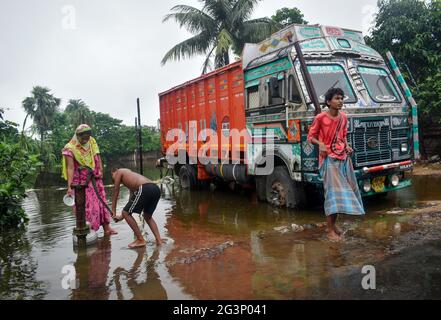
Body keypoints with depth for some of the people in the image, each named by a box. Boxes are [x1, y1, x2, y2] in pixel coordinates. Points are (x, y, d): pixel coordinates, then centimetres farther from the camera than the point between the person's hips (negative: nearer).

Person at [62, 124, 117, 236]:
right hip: (81, 182, -5)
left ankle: (106, 228, 18)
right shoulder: (70, 149, -16)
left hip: (95, 180, 5)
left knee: (101, 202, 9)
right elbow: (70, 168, -22)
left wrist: (100, 171, -7)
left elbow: (98, 157, 8)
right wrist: (69, 186, -29)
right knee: (85, 206, -4)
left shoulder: (92, 142, 0)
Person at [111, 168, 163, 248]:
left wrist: (113, 212, 27)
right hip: (156, 188, 8)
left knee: (126, 213, 8)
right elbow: (132, 199, 38)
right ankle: (158, 240, 17)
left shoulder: (119, 172, 21)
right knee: (148, 216, 28)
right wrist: (122, 217, 42)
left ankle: (141, 240, 11)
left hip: (144, 189, -8)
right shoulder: (131, 176, 39)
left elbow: (115, 193, 20)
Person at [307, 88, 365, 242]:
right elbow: (311, 136, -1)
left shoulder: (343, 117, 9)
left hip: (343, 158, 6)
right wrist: (320, 143, -19)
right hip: (329, 159, -6)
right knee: (333, 192, -8)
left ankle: (334, 224, 20)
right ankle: (330, 230, -1)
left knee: (343, 191, 7)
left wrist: (347, 146, 4)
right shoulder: (321, 117, -8)